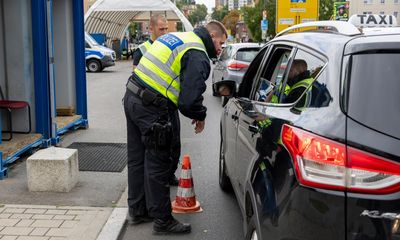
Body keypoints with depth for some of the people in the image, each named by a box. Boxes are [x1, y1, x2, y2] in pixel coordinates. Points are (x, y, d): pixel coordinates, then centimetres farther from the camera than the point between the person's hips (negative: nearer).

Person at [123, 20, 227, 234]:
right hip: (152, 109, -10)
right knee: (157, 165, 0)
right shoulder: (198, 55, -12)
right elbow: (190, 98, -19)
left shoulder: (179, 37, 17)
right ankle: (163, 221, 11)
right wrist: (200, 116, 3)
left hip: (132, 97, 10)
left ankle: (137, 211, 31)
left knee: (137, 159, 17)